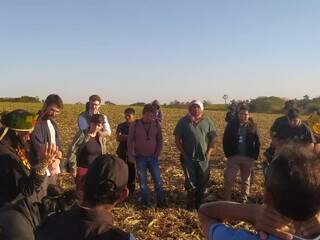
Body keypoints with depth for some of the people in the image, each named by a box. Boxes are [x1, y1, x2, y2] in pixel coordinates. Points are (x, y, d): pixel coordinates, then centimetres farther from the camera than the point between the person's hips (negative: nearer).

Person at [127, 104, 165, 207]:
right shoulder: (134, 124, -5)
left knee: (158, 180, 0)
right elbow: (130, 141, -2)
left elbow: (159, 140, 8)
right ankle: (145, 201, 18)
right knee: (142, 180, 7)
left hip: (153, 157, 1)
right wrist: (131, 155, -6)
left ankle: (161, 201, 10)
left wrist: (158, 152, 1)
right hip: (140, 157, -1)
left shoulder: (156, 124, 0)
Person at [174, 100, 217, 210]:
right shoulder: (183, 121, 2)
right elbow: (177, 139, 3)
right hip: (188, 157, -1)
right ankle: (191, 204, 21)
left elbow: (212, 138, 6)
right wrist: (183, 152, -4)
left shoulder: (207, 121, 5)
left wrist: (209, 152, -4)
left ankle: (200, 204, 24)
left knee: (203, 182, 8)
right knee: (190, 182, 4)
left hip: (204, 157, 1)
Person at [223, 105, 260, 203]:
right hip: (233, 157, -1)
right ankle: (226, 200, 4)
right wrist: (228, 154, -4)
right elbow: (225, 140, 0)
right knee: (229, 179, -5)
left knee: (246, 180, 14)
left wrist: (255, 155, -8)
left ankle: (244, 199, 26)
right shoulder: (231, 125, -1)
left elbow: (257, 142, 4)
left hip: (248, 158, 2)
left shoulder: (252, 126, 3)